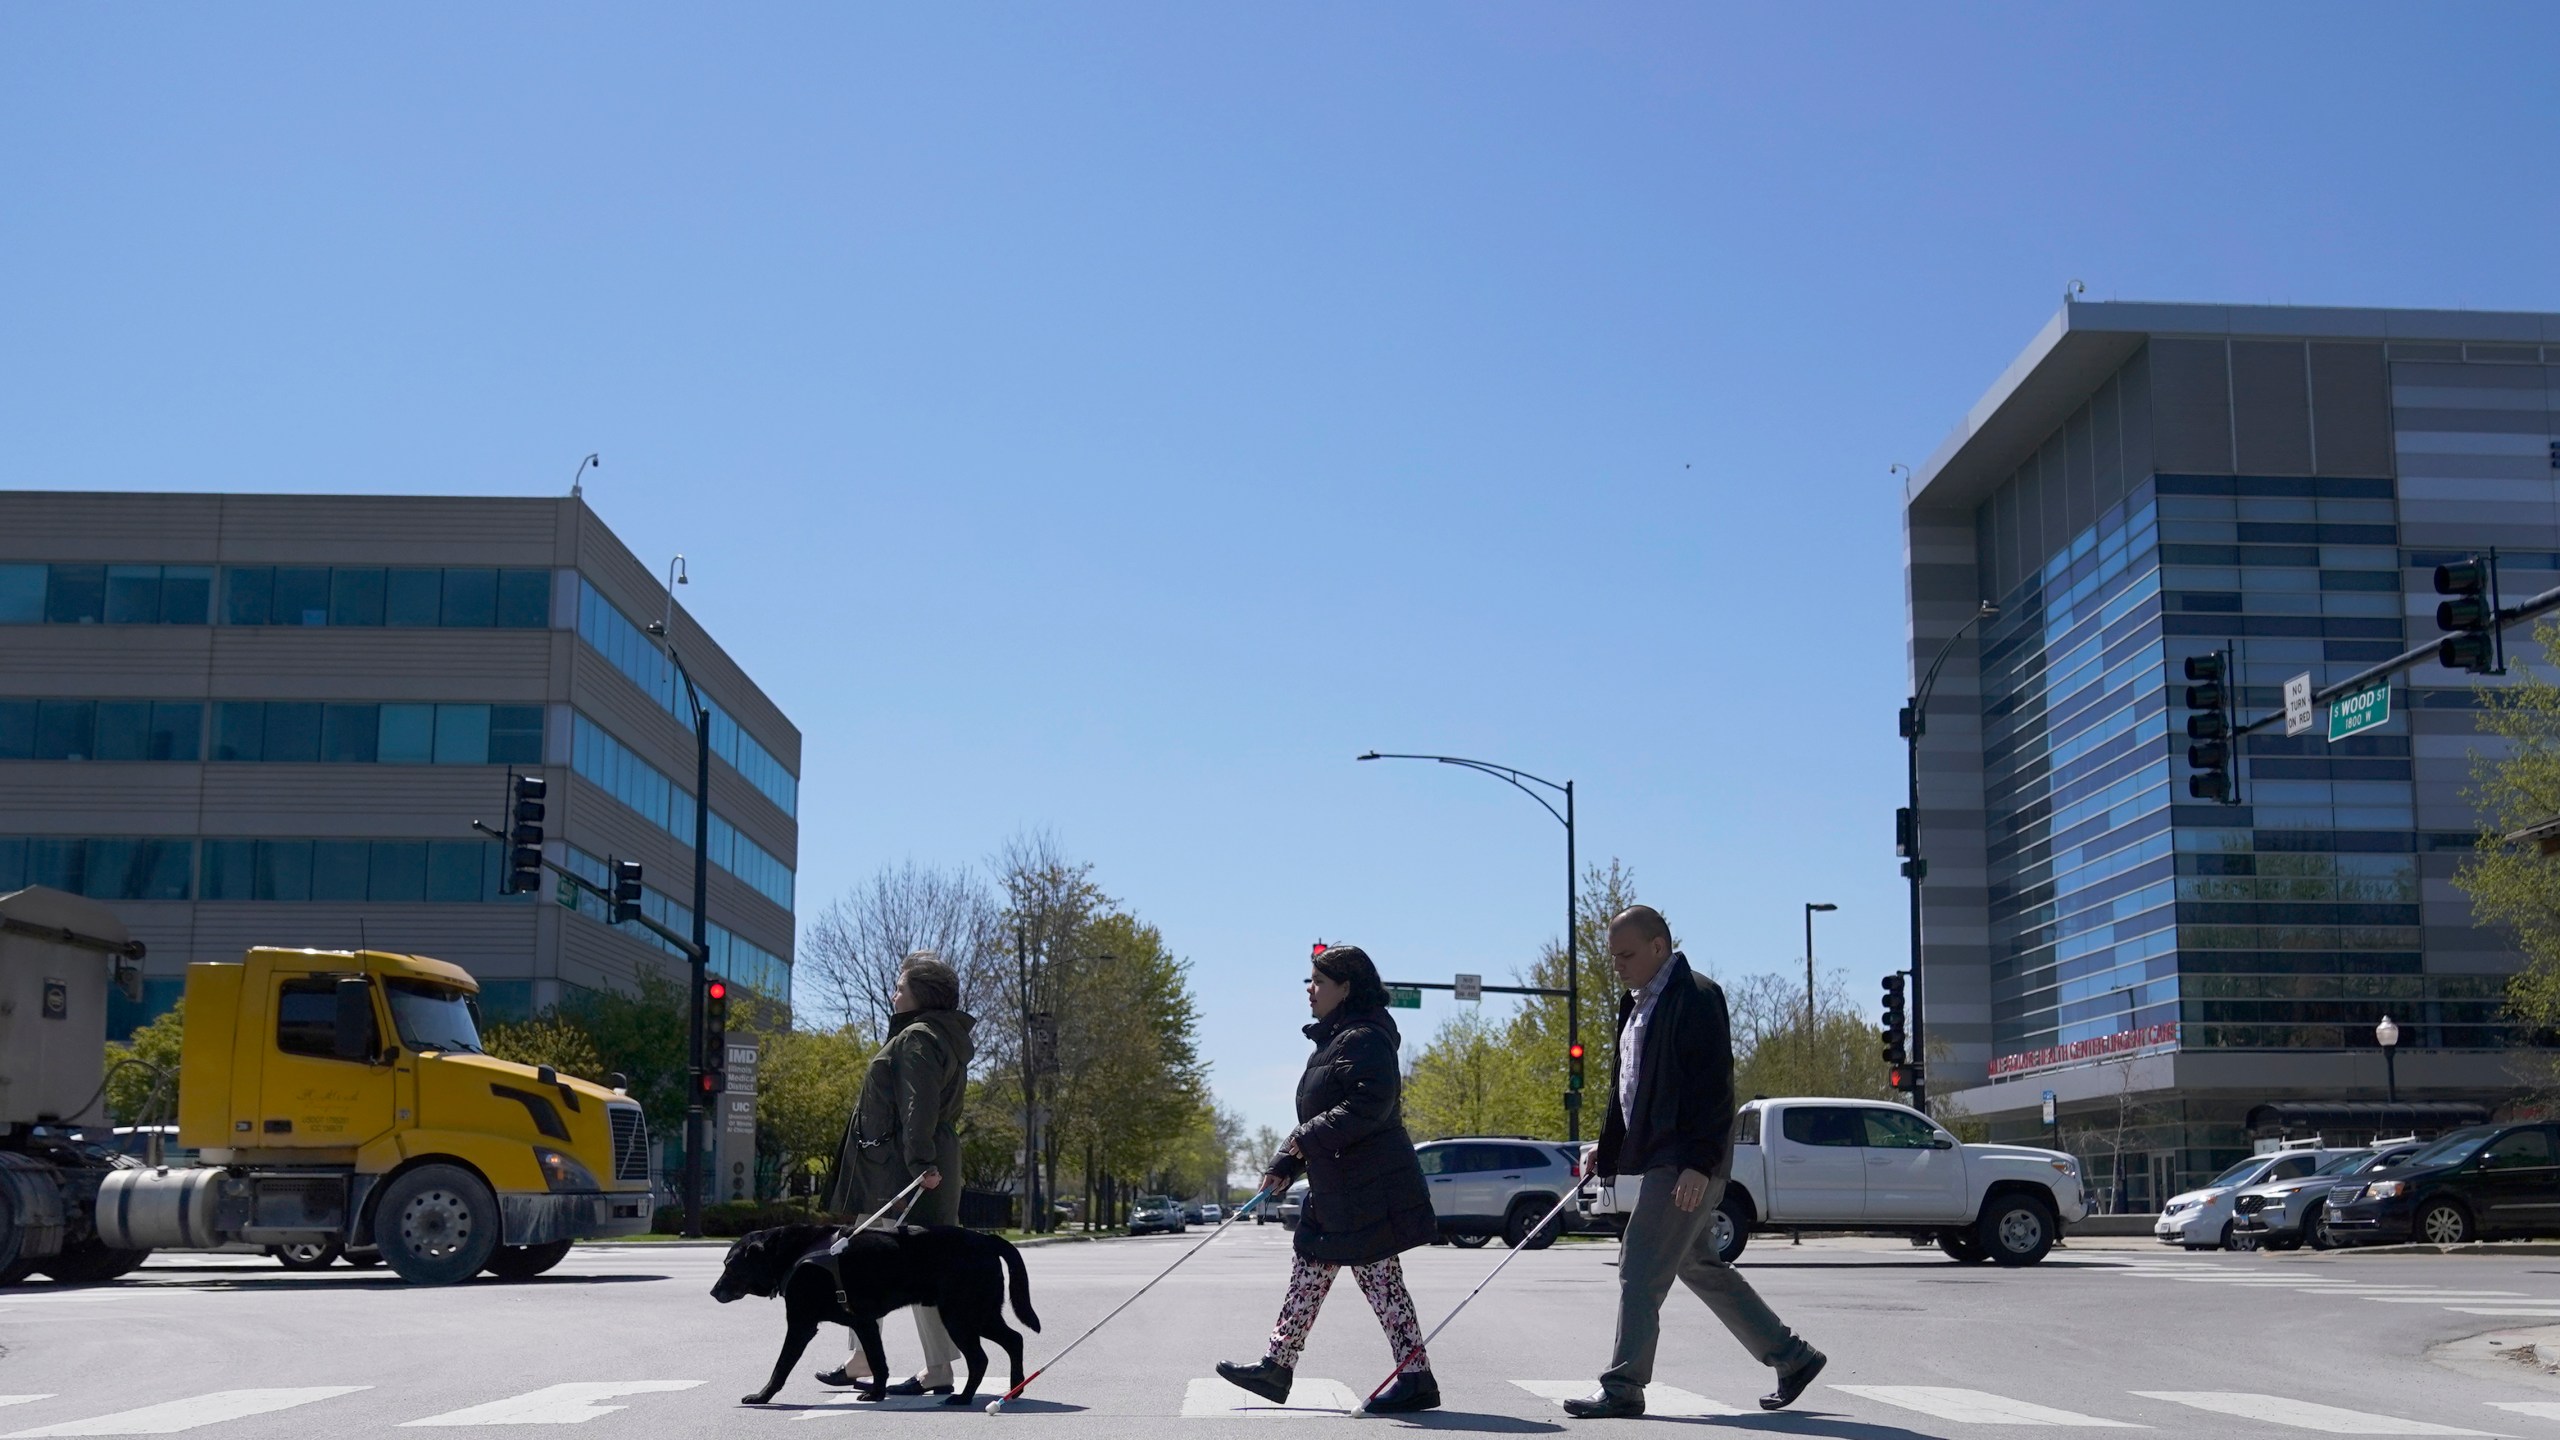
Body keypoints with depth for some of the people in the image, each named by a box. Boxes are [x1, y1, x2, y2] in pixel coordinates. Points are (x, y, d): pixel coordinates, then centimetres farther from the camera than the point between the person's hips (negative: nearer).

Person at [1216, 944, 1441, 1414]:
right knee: (1307, 1274, 13)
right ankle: (1277, 1368, 20)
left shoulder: (1365, 1039, -15)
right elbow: (1316, 1118, 25)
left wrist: (1309, 1139, -23)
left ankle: (1417, 1378, 0)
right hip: (1334, 1190, 11)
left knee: (1379, 1279, -7)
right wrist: (1284, 1165, 18)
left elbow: (1370, 1105, -26)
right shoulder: (1332, 1040, 19)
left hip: (1369, 1190, -11)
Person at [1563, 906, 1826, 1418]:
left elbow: (1714, 1087, -19)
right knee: (1699, 1265, 16)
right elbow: (1625, 1086, 25)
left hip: (1688, 1163, -10)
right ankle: (1792, 1357, 26)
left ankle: (1623, 1388, -3)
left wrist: (1699, 1163, -24)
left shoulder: (1696, 997, -13)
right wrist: (1606, 1150, 19)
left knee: (1641, 1270, -9)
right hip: (1660, 1159, 10)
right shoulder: (1636, 1004, 16)